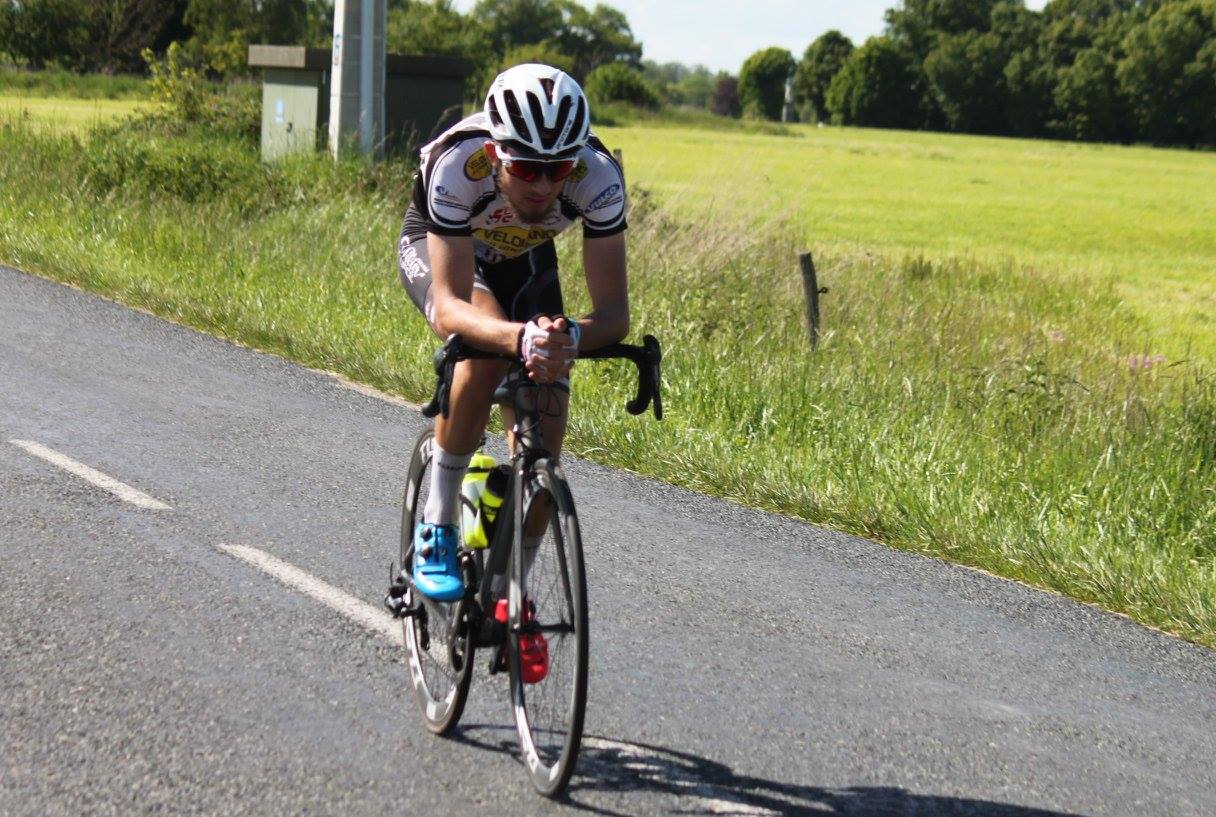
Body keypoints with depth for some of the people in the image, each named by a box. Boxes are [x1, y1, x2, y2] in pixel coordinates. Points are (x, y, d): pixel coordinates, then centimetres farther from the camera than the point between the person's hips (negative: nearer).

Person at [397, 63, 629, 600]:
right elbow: (448, 309, -47)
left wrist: (571, 337, -59)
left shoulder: (598, 177, -36)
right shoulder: (458, 164, -42)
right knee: (487, 351, -36)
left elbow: (615, 311, -37)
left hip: (525, 260, 3)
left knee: (542, 447, -9)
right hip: (437, 248, -3)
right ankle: (435, 529, -19)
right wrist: (521, 337, -66)